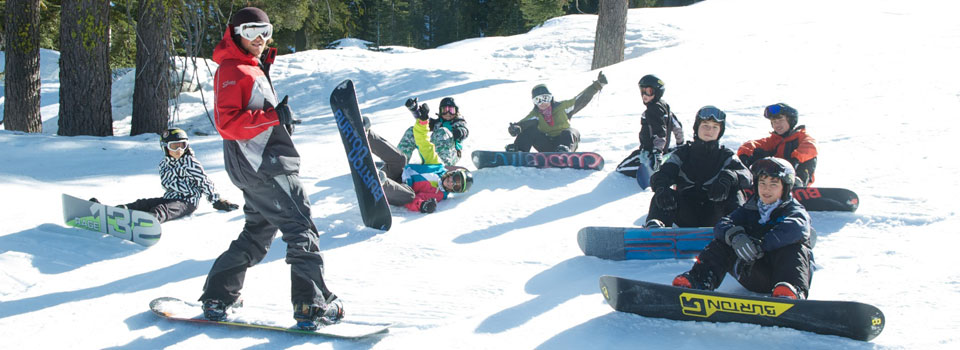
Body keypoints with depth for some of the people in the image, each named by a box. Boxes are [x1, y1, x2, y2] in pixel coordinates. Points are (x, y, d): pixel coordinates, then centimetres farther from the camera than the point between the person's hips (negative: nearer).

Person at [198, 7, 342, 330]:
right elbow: (228, 122, -21)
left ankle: (217, 297, 17)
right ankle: (312, 305, -11)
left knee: (257, 233, 15)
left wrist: (280, 117, 17)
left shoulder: (255, 68, 21)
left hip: (260, 166, 11)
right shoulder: (232, 71, -11)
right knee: (301, 229, -10)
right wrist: (272, 116, -24)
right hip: (262, 167, -11)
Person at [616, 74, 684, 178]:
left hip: (649, 152, -10)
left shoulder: (654, 109, -21)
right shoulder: (664, 105, 9)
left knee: (621, 169, -7)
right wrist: (680, 143, 31)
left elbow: (660, 133, -30)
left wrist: (657, 153, -38)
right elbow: (677, 126, 18)